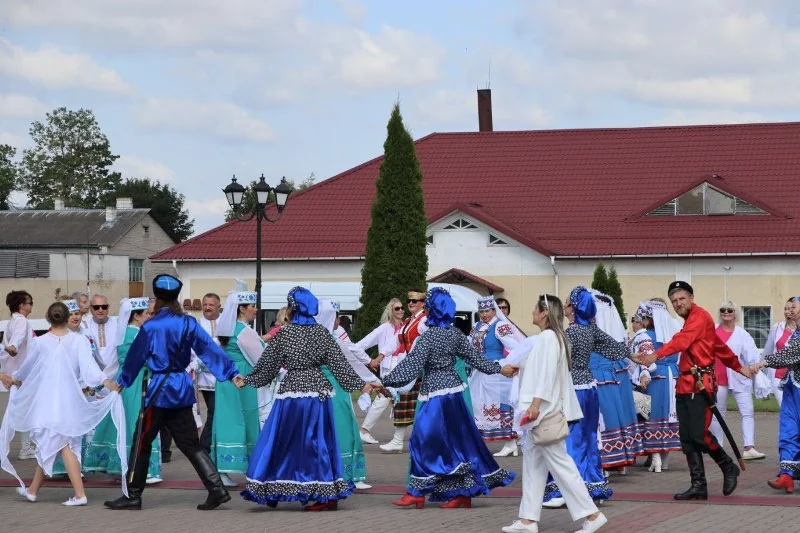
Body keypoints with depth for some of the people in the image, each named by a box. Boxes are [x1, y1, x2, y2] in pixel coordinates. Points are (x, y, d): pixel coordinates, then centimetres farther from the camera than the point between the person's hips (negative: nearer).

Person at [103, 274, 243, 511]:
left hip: (160, 389, -5)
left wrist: (122, 381, 16)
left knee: (142, 442, 4)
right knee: (190, 443, 9)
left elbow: (135, 357, 1)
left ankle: (133, 495, 7)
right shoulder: (189, 323, 3)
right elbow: (210, 349, 2)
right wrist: (232, 374, 7)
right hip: (182, 389, 5)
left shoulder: (150, 327, -9)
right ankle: (216, 488, -1)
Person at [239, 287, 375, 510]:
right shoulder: (321, 333, 1)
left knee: (281, 440, 7)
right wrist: (360, 384, 6)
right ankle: (329, 493, 4)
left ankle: (270, 491, 10)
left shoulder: (284, 333, -5)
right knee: (318, 441, 7)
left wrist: (247, 380, 16)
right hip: (318, 391, 3)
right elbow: (339, 364, 0)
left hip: (291, 391, -2)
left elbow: (267, 365, 2)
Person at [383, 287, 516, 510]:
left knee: (424, 439, -2)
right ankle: (463, 492, 12)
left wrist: (386, 382, -16)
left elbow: (412, 364, -18)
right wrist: (499, 369, 25)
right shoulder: (455, 334, 5)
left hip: (435, 393, -7)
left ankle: (417, 492, -2)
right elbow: (475, 356, 11)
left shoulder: (428, 336, -15)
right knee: (458, 440, 10)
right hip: (454, 389, 7)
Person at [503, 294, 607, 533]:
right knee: (532, 462, 10)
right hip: (541, 413, 11)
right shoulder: (550, 337, 15)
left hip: (544, 411, -11)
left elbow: (547, 373, -22)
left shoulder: (548, 337, -15)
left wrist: (536, 403, -26)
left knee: (559, 462, -9)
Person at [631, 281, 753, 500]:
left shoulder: (700, 316, -9)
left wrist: (656, 355, -39)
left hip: (700, 386, -10)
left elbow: (682, 340, -26)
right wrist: (738, 366, 41)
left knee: (699, 435, -12)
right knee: (687, 439, 4)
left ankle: (729, 468, 11)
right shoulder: (691, 320, 21)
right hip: (685, 385, 10)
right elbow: (719, 346, 31)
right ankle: (698, 486, 6)